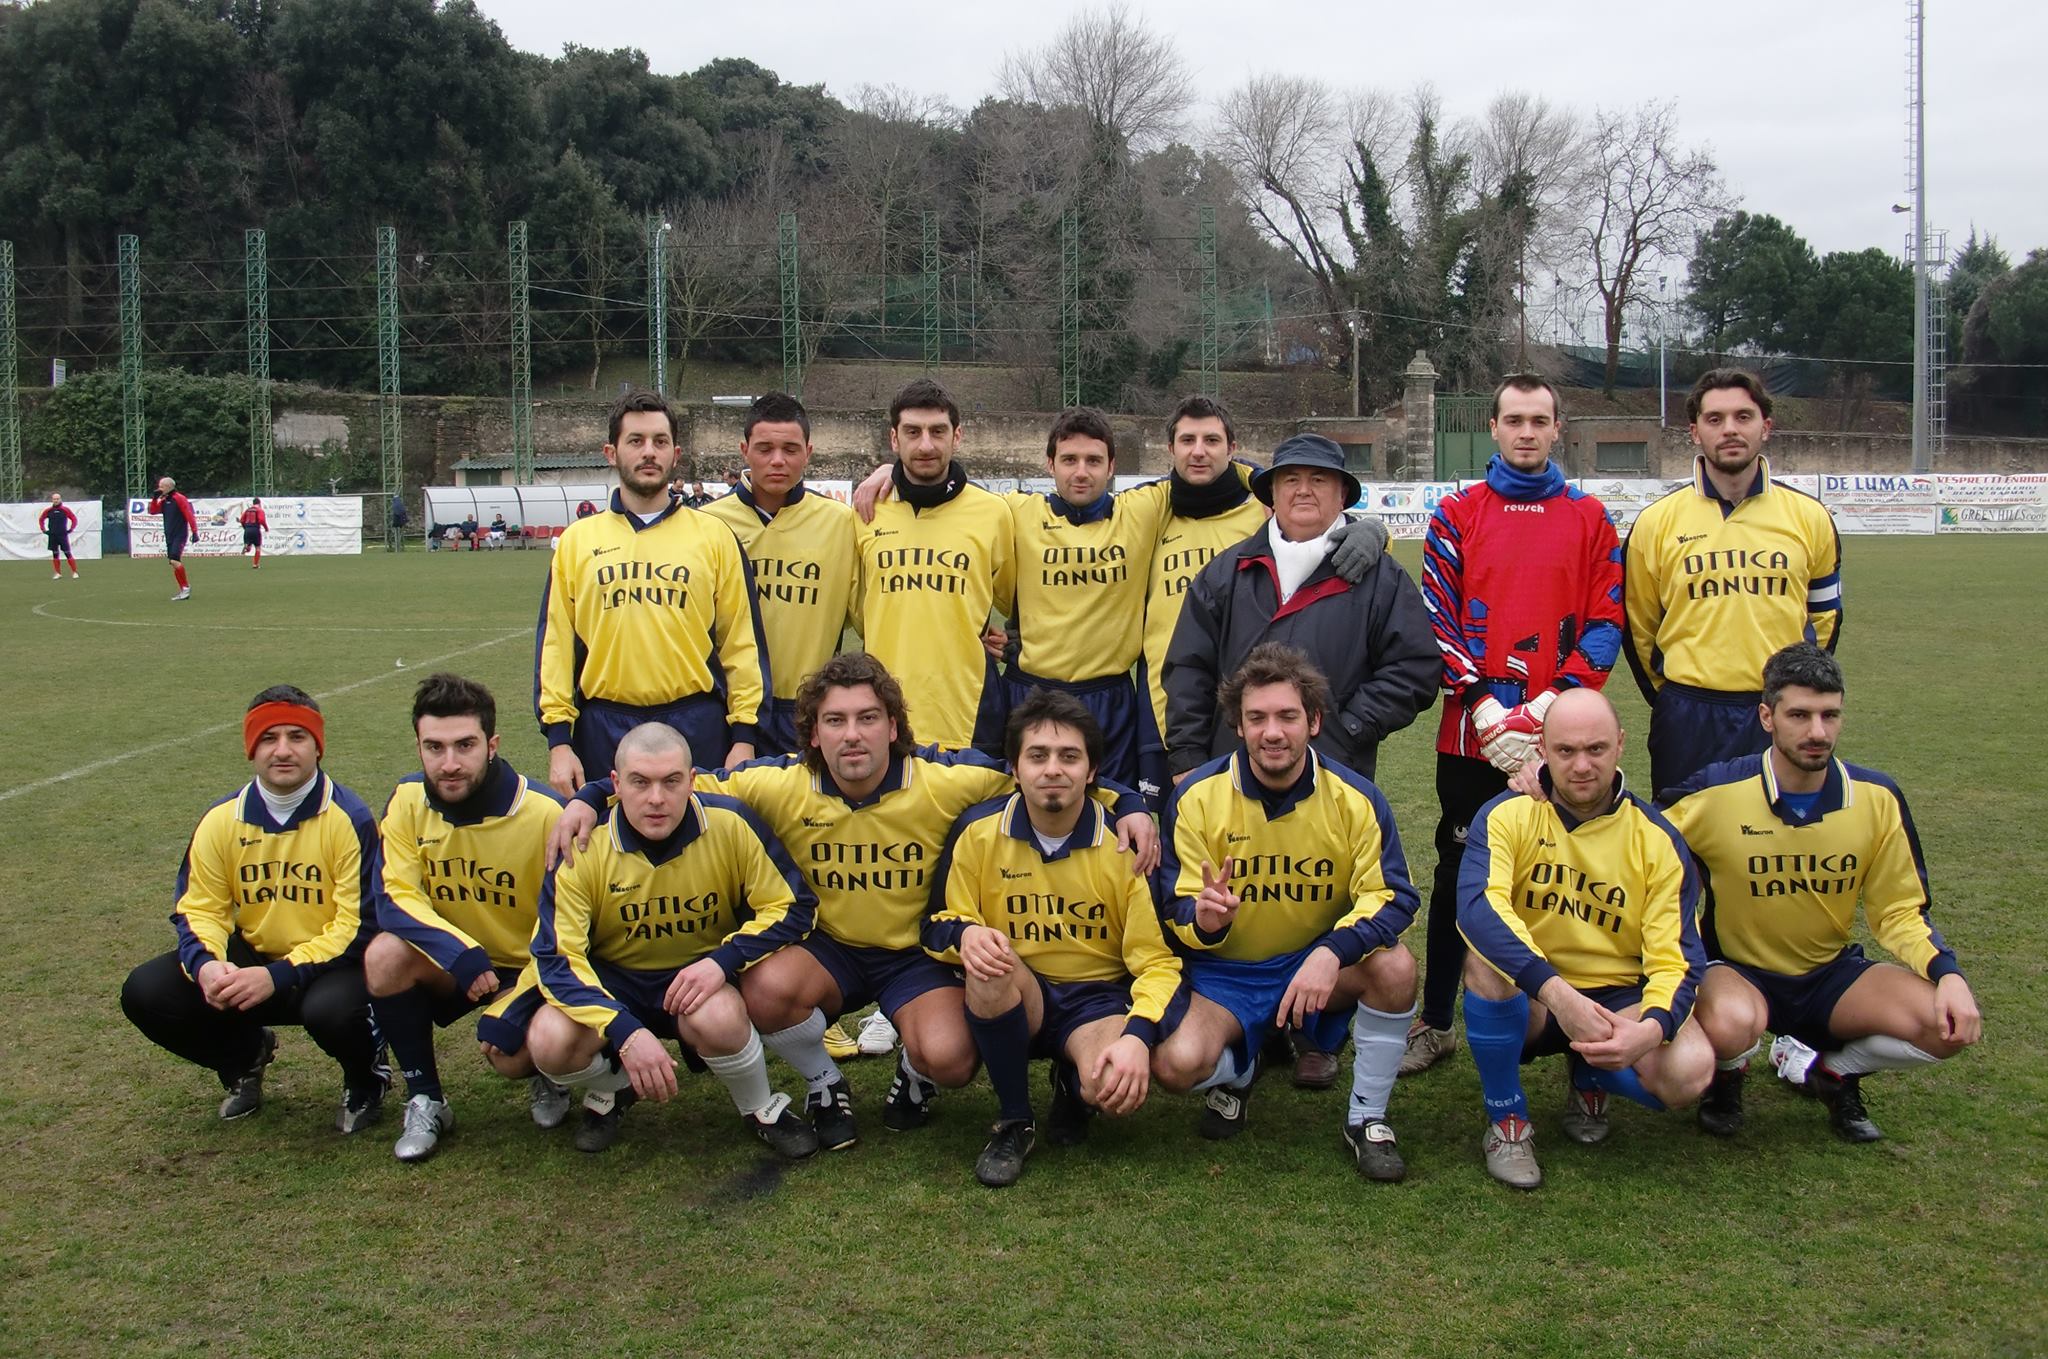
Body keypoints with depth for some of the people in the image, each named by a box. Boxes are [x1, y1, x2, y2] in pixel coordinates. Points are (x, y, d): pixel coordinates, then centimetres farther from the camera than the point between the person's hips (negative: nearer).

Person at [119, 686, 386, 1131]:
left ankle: (366, 1076, 1)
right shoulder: (221, 819, -1)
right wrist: (206, 964, -23)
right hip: (252, 957, 5)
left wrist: (277, 976, -27)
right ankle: (245, 1054, 17)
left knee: (331, 1009, -38)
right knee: (145, 994, -13)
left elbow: (359, 924, -18)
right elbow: (199, 909, 1)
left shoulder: (349, 818, -15)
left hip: (330, 964, -5)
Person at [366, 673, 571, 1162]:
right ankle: (425, 1101, -6)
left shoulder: (546, 812, -20)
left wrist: (517, 1006, -24)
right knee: (385, 956, -26)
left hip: (530, 969, -3)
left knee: (510, 1053, -30)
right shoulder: (408, 800, -9)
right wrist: (459, 952, -33)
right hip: (451, 967, 4)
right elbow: (396, 899, -15)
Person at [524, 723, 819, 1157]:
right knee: (550, 1041, -28)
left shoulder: (732, 824, -18)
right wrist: (625, 1033, -33)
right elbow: (557, 957, -19)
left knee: (718, 1019, -36)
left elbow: (792, 907, -11)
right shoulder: (584, 846, -18)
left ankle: (763, 1111, -2)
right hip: (614, 980, 1)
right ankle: (612, 1089, 10)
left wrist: (723, 960, -27)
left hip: (704, 975, -1)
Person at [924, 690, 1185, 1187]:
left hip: (1098, 998, -1)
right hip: (1012, 998, 1)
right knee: (990, 962, -34)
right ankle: (1013, 1122, -11)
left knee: (1118, 1087, -33)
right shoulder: (979, 830, -6)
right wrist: (965, 934, -24)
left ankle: (1071, 1085, 9)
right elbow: (940, 923, 2)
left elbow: (1158, 960, -9)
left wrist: (1138, 1035, -28)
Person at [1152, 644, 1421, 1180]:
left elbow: (1391, 897, -15)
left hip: (1317, 963, 1)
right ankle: (1235, 1075, 14)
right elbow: (1176, 914, -8)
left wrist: (1333, 952, -35)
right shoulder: (1197, 798, -11)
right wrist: (1201, 920, -34)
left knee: (1395, 966, -30)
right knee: (1176, 1064, -28)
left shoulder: (1355, 799, -10)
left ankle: (1367, 1119, -6)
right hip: (1225, 973, -1)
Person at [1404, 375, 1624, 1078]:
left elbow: (1606, 624, 3)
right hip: (1471, 737, 0)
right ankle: (1436, 1022, 16)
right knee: (1458, 875, 6)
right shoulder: (1457, 514, 5)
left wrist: (1551, 704, -10)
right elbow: (1438, 622, 0)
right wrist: (1484, 709, -10)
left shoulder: (1590, 518, 8)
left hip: (1561, 739, 0)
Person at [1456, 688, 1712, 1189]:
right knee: (1486, 962, -34)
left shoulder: (1657, 839, -5)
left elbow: (1676, 959, -10)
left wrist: (1650, 1029, -33)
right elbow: (1476, 907, -30)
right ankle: (1506, 1121, -10)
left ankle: (1588, 1077, 10)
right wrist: (1557, 992, -43)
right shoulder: (1507, 815, -11)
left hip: (1616, 999, 2)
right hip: (1525, 1003, -1)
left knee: (1689, 1069, -28)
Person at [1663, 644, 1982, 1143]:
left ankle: (1820, 1066, 8)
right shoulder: (1715, 793, -17)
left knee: (1951, 1026, -20)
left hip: (1831, 974, 4)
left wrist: (1949, 973, -15)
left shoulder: (1877, 797, -7)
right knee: (1730, 1024, -39)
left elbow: (1899, 911, 2)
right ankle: (1726, 1075, 2)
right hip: (1737, 971, -3)